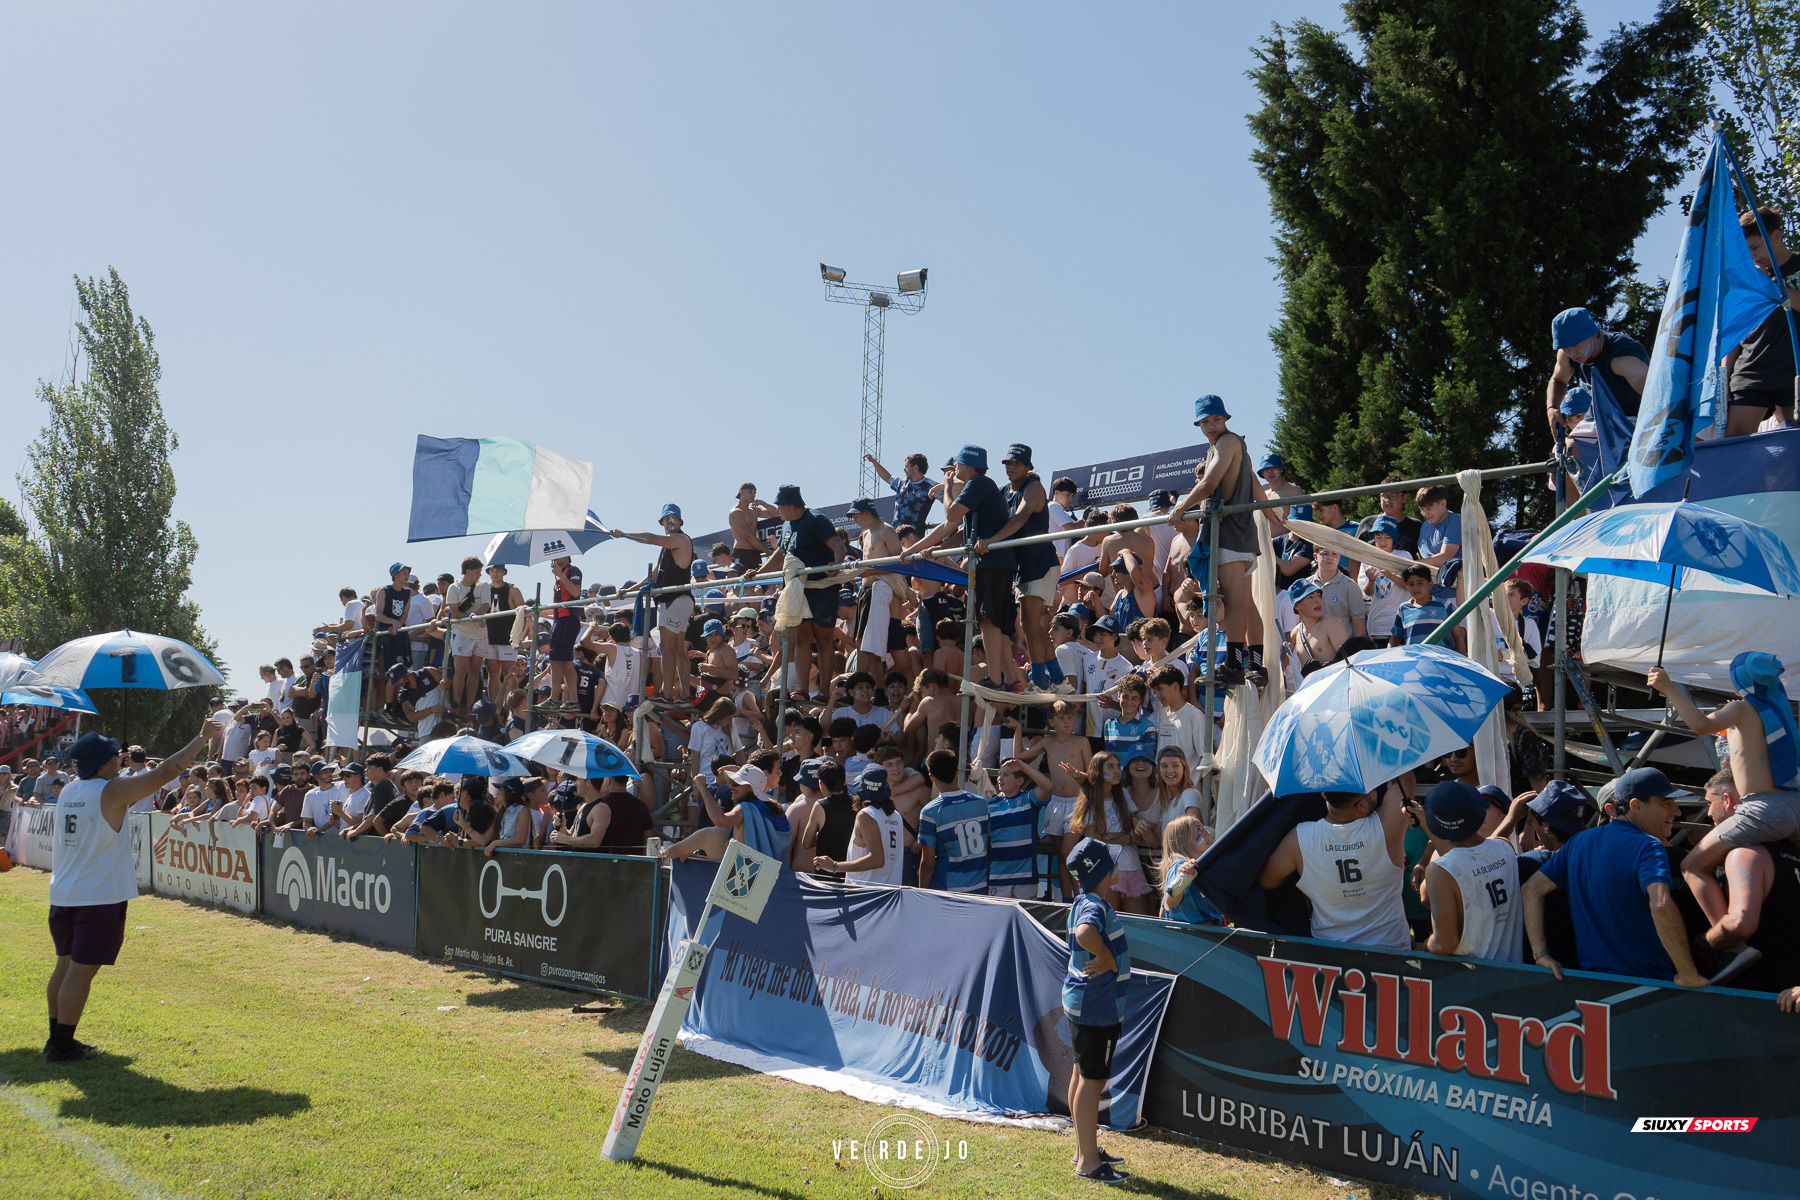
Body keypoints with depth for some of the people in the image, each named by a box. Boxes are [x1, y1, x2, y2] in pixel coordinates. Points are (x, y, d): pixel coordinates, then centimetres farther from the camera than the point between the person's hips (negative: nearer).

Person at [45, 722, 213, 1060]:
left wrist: (114, 768, 26)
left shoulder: (68, 791, 7)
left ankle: (57, 1039, 22)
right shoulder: (111, 792, -14)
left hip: (63, 895, 8)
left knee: (66, 965, 15)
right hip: (100, 897, -8)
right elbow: (166, 771, -14)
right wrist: (201, 738, -5)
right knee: (82, 970, -2)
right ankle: (62, 1046, 1)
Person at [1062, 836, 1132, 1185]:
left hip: (1084, 1000, 11)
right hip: (1097, 1006, -10)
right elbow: (1085, 934, -44)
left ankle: (1085, 1149, 31)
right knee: (1093, 1080, -3)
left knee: (1083, 1075, 18)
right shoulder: (1095, 906, -23)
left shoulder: (1087, 902, 9)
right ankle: (1088, 1162, 4)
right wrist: (1110, 960, -28)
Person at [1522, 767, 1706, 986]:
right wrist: (1689, 976, -24)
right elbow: (1661, 906, -31)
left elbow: (1532, 888, 7)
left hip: (1591, 976, 6)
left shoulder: (1579, 842, 7)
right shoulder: (1648, 847, -15)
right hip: (1649, 983, -6)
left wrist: (1540, 954, 5)